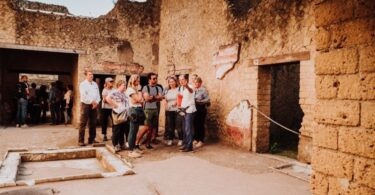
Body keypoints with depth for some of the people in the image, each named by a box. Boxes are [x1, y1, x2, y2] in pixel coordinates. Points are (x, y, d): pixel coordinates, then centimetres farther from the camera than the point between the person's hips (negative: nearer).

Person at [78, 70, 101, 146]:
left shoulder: (95, 84, 14)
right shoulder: (83, 84, -3)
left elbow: (98, 95, 9)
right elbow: (84, 95, -15)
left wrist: (96, 102, -7)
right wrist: (92, 101, -14)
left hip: (94, 105, 5)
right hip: (86, 105, -5)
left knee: (93, 123, 8)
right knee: (83, 123, -5)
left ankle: (92, 139, 16)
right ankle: (81, 140, -2)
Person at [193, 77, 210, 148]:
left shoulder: (203, 90, -7)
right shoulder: (193, 90, 9)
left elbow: (207, 99, -12)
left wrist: (199, 101, -21)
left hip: (201, 109, -5)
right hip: (194, 109, 5)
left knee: (200, 125, 0)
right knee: (195, 124, 10)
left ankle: (201, 141, 9)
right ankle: (196, 139, 23)